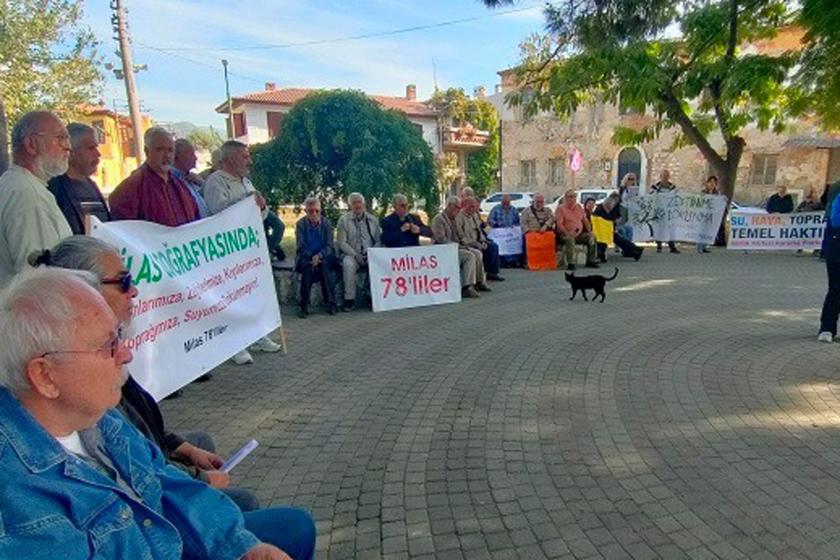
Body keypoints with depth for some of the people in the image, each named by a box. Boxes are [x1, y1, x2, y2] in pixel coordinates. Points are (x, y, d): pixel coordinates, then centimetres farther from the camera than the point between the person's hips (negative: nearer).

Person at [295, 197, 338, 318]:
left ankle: (330, 302, -27)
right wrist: (312, 257, -23)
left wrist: (319, 256, -25)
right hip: (306, 256, 0)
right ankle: (304, 306, -29)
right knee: (306, 265, -33)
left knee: (324, 265, -32)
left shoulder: (326, 223, 0)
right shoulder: (300, 224, -1)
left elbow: (329, 246, -5)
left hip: (323, 256, 0)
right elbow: (301, 246, -5)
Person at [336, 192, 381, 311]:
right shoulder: (344, 220, 5)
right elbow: (341, 242, -1)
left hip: (370, 254, 2)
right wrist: (355, 254, -14)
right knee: (348, 264, -36)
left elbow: (378, 240, 11)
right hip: (351, 254, -1)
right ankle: (349, 299, -26)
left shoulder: (372, 220, 13)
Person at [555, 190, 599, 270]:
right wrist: (567, 233, -26)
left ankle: (591, 261, -11)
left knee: (591, 236, -18)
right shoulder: (560, 208, 0)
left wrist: (589, 230, 1)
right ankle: (570, 263, -31)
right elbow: (559, 224, -11)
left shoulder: (579, 207, 18)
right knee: (570, 238, -37)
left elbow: (585, 220, 19)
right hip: (566, 234, -5)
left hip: (580, 234, 5)